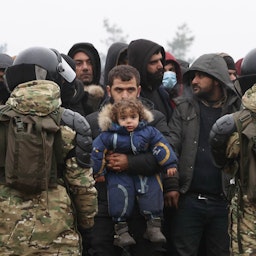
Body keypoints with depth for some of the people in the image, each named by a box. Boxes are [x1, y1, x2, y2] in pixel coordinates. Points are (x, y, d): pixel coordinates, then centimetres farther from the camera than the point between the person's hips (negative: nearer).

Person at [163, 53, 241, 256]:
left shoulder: (236, 110, 5)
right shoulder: (185, 107, 6)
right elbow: (170, 147, -1)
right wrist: (170, 185, -11)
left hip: (223, 201, 0)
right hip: (187, 199, 0)